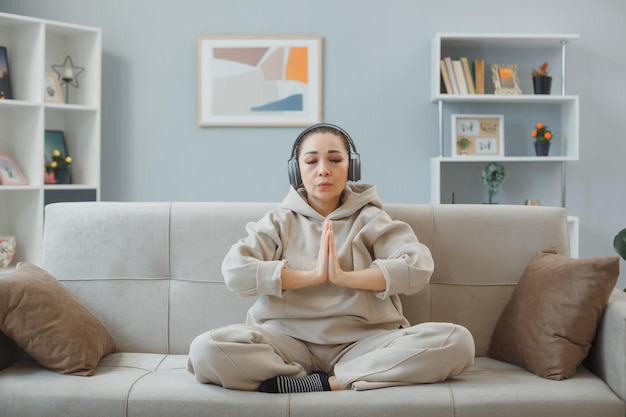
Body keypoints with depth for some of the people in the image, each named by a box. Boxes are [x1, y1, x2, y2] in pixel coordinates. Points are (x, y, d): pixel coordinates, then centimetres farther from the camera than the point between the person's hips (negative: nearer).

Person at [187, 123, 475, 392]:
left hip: (363, 342, 0)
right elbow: (235, 272, -8)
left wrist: (343, 276, -14)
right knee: (207, 349, -29)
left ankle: (326, 383, -22)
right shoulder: (280, 221, 10)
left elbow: (418, 267, -7)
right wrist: (312, 275, -14)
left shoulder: (370, 218, 10)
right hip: (290, 341, 1)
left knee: (457, 341, -25)